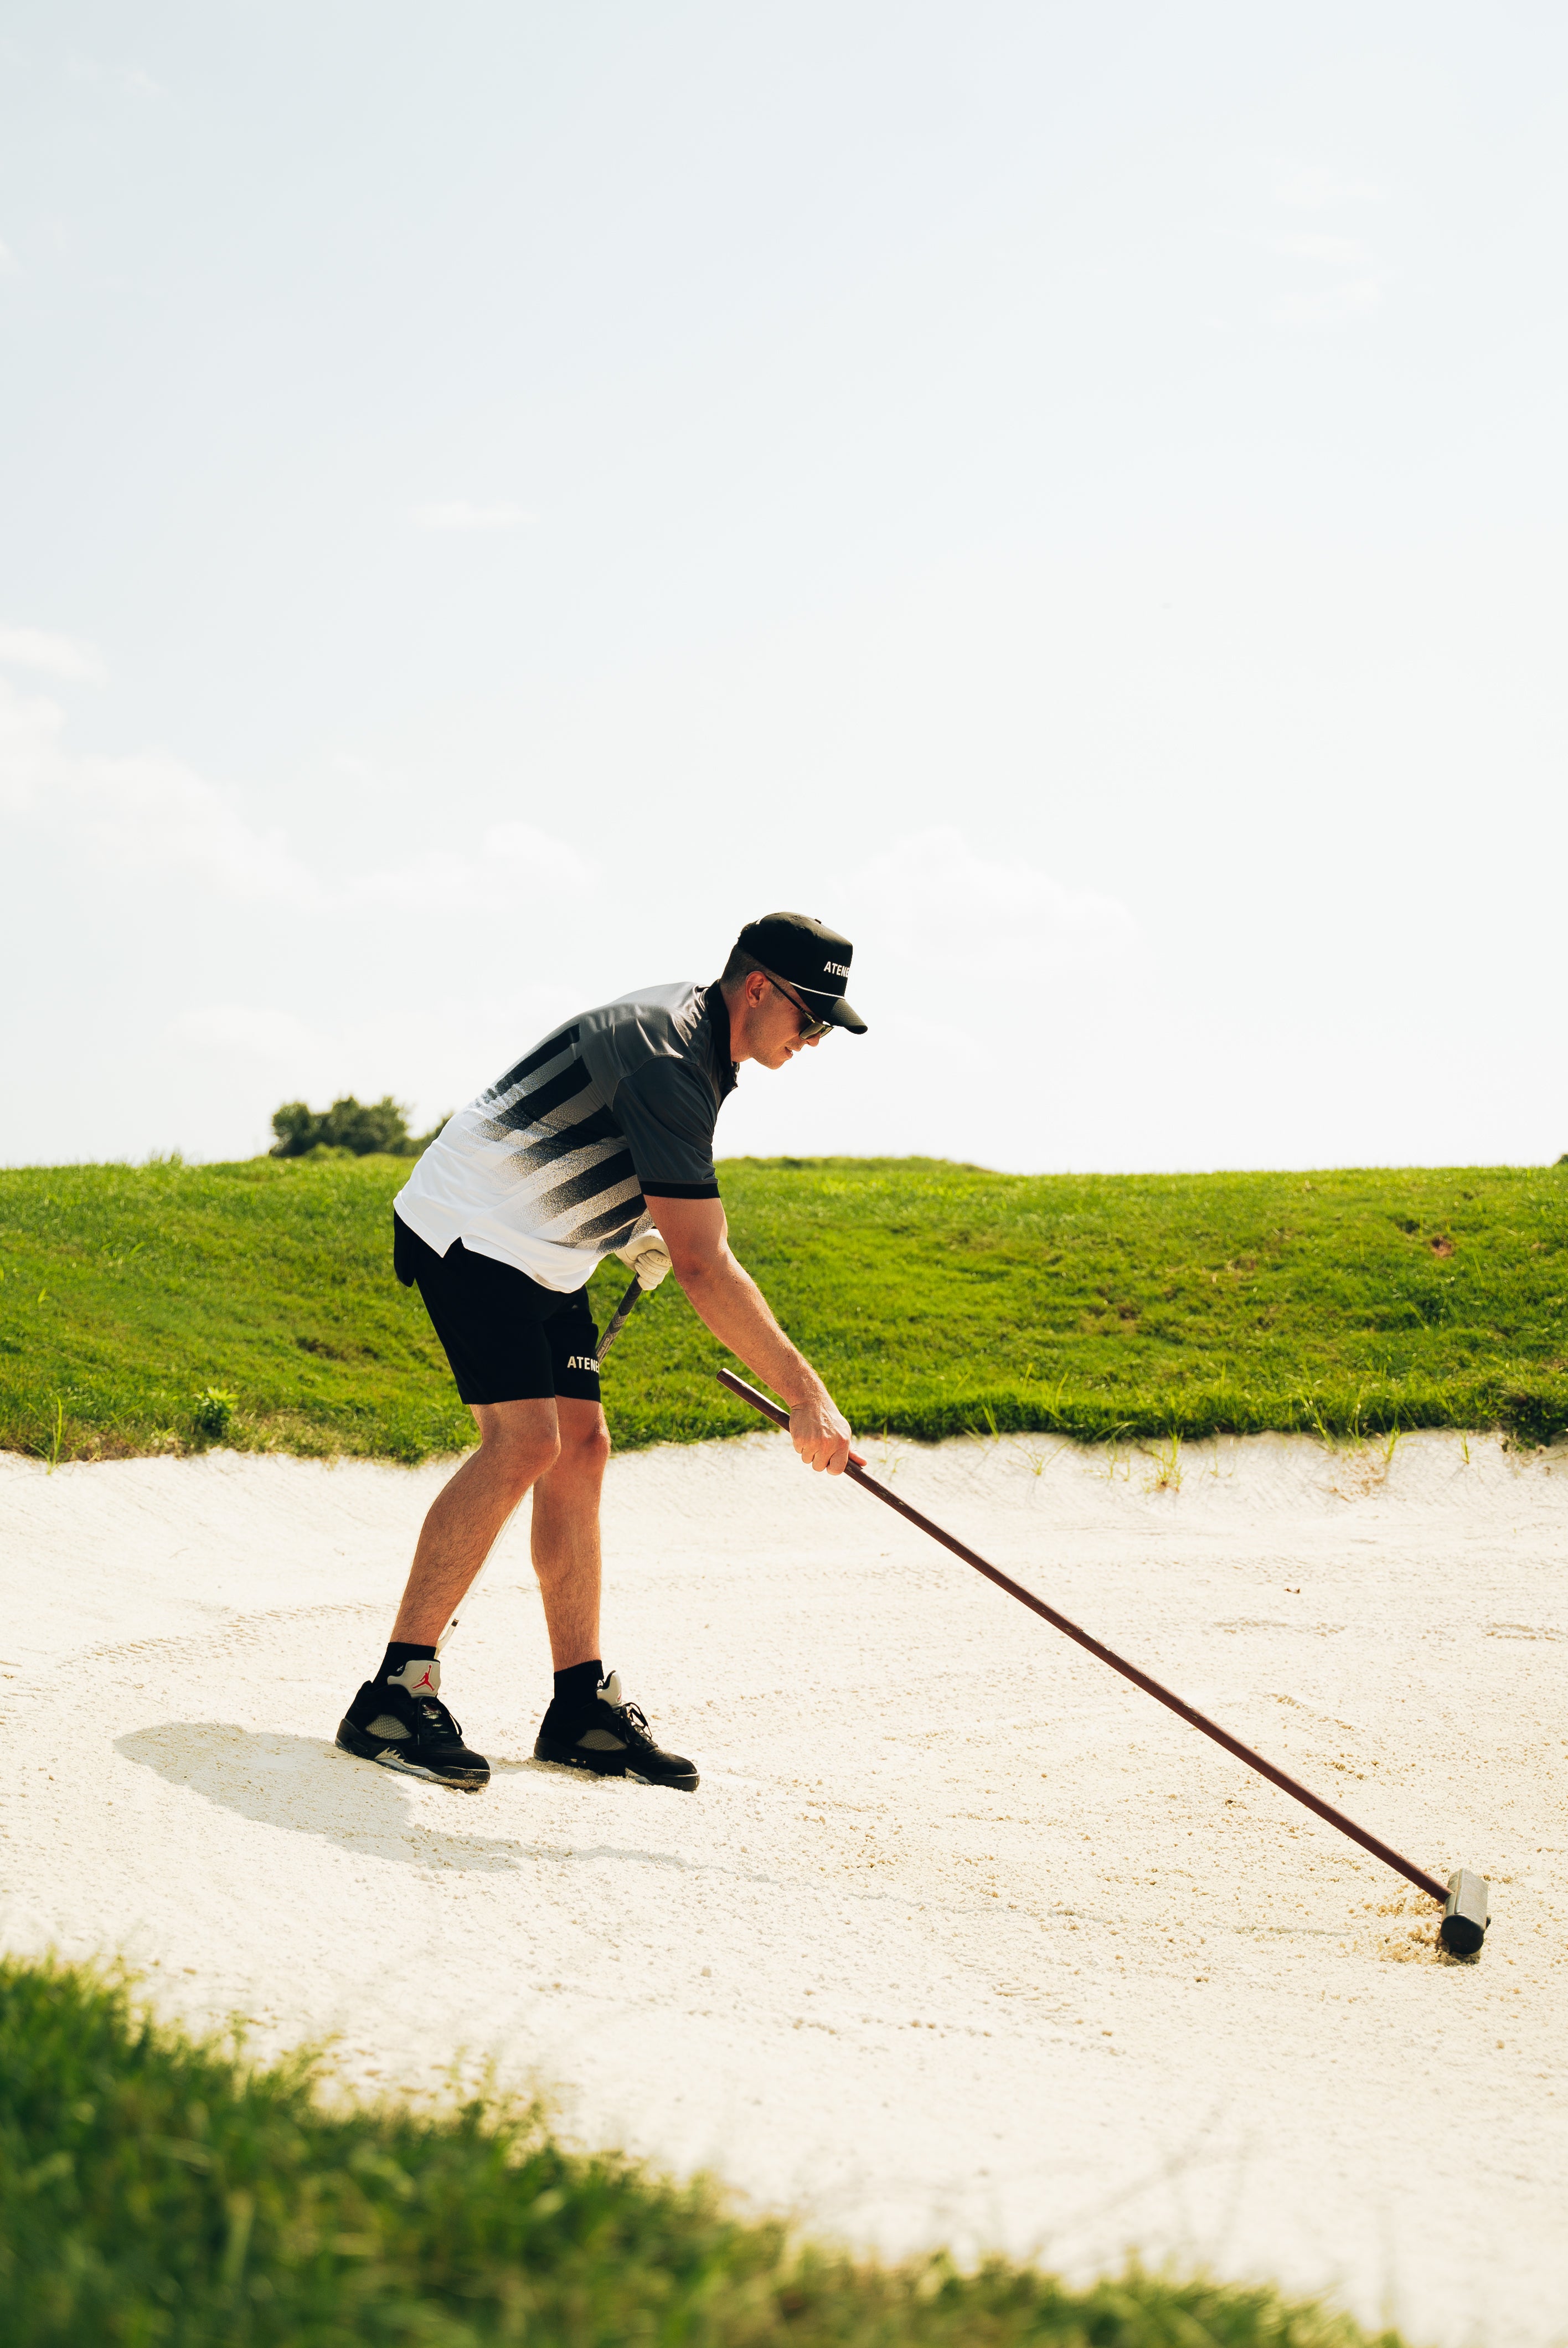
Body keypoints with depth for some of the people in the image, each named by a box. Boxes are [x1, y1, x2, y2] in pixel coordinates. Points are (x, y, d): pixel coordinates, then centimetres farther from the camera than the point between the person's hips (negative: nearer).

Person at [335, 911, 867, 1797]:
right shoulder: (666, 1056, -27)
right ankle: (397, 1692, -20)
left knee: (581, 1446, 3)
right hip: (470, 1231, -10)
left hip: (544, 1252, 10)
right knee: (526, 1440, -22)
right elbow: (703, 1266, -34)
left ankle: (581, 1706, 6)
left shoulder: (706, 1046, 6)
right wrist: (805, 1393, -37)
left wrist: (650, 1233, 8)